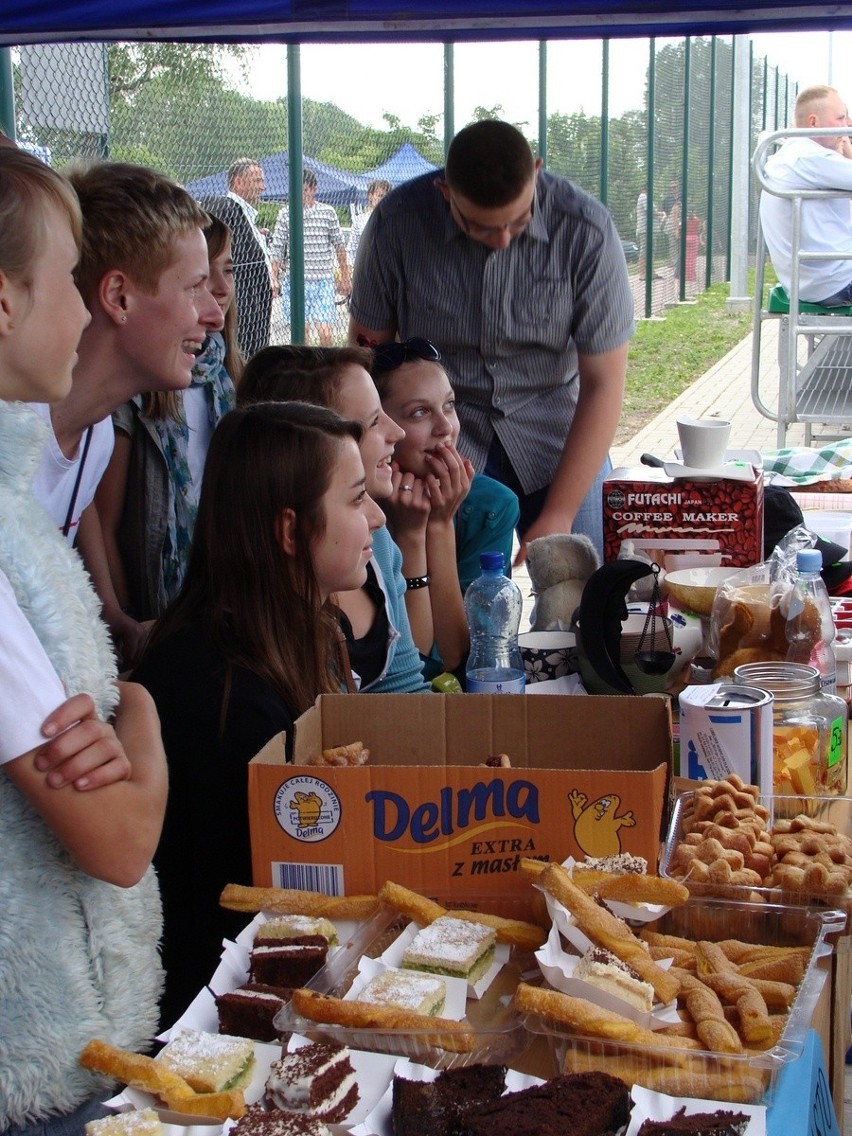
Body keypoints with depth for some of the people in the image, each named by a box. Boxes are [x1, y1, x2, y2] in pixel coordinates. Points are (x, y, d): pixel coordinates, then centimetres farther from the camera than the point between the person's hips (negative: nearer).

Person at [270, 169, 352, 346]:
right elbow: (276, 249, 4)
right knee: (301, 331, 3)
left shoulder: (328, 213, 4)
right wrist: (274, 278, -4)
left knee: (326, 334, -9)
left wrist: (345, 276, 17)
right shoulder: (285, 215, 3)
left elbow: (339, 245, 13)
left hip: (323, 282, 0)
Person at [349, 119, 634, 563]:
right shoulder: (397, 222, -15)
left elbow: (603, 383, -15)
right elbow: (369, 347, -3)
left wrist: (557, 518, -18)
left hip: (559, 438, 0)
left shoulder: (586, 231, -18)